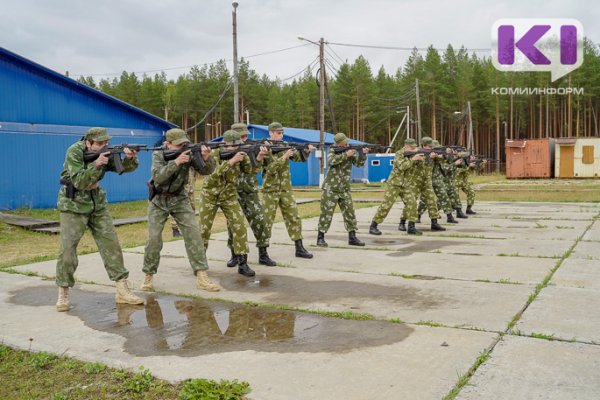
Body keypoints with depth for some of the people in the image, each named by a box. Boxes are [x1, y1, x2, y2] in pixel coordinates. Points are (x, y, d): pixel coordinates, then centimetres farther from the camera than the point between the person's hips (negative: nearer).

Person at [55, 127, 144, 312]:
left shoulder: (105, 152, -2)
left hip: (97, 203, 5)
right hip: (73, 204, -5)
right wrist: (96, 164, -35)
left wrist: (130, 158, -28)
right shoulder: (74, 152, -17)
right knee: (68, 248, -7)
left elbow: (126, 168, -6)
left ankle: (122, 291, 2)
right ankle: (63, 294, 9)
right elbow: (79, 182, -24)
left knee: (111, 243, -2)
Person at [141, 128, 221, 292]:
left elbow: (207, 170, -15)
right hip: (159, 200, -1)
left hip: (180, 199, 1)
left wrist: (206, 157, -36)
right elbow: (158, 177, -30)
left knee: (193, 233, -13)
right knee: (154, 238, -7)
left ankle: (202, 277, -13)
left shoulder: (189, 153, -11)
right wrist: (176, 162, -41)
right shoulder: (158, 155, -14)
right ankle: (148, 276, 14)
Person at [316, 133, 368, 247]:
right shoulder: (332, 150, -3)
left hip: (344, 190, 4)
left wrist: (363, 153, -22)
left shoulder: (350, 150, 6)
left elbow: (359, 163, -4)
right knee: (326, 213, -3)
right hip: (330, 189, -4)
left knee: (350, 213, 3)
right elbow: (331, 161, -23)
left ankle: (352, 237, 11)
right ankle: (320, 238, 5)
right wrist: (346, 154, -26)